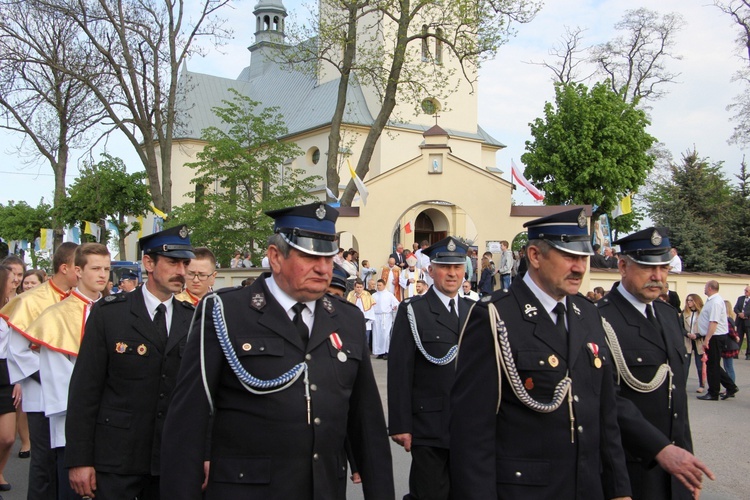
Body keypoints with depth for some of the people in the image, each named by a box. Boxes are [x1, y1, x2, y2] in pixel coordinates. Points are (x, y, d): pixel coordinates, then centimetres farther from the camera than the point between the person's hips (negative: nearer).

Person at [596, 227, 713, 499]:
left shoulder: (670, 315, 12)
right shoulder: (601, 320, -16)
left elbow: (677, 392, 16)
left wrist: (686, 455, 15)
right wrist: (660, 449, -26)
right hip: (628, 470, -7)